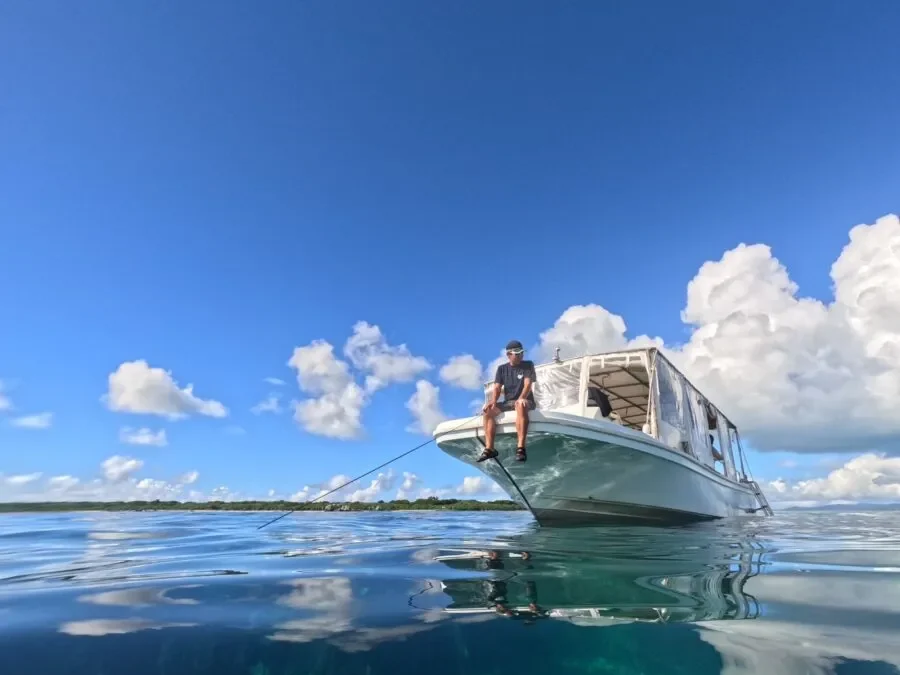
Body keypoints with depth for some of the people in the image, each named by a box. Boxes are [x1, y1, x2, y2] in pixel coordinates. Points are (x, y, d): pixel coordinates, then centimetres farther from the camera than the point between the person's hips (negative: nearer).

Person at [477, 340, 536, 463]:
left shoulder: (528, 365, 2)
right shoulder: (502, 368, 11)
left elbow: (528, 384, -12)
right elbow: (497, 388, 3)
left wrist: (521, 398, -32)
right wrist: (493, 401, -18)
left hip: (525, 400, -4)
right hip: (507, 402, 4)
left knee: (520, 406, -40)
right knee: (488, 410, -22)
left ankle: (520, 448, -50)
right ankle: (489, 448, -29)